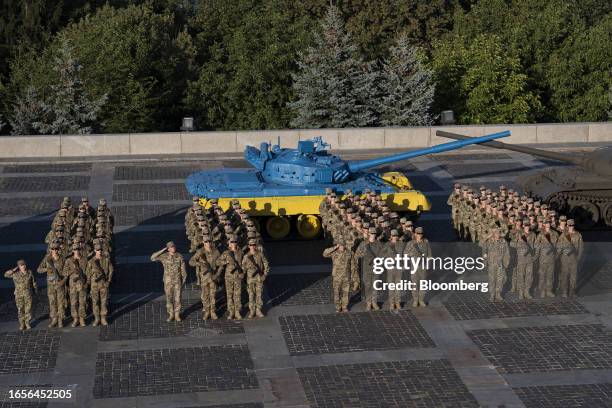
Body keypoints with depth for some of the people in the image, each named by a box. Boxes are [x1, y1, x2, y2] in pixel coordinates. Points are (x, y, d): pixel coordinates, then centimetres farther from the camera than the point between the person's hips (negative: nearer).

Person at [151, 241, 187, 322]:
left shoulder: (179, 256, -3)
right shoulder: (164, 256, -5)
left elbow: (183, 269, 1)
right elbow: (153, 258, -15)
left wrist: (184, 280, -1)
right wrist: (163, 250, -14)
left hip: (178, 281, 0)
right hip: (168, 281, 0)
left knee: (177, 298, 3)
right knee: (169, 298, 5)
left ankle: (177, 315, 14)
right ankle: (171, 315, 17)